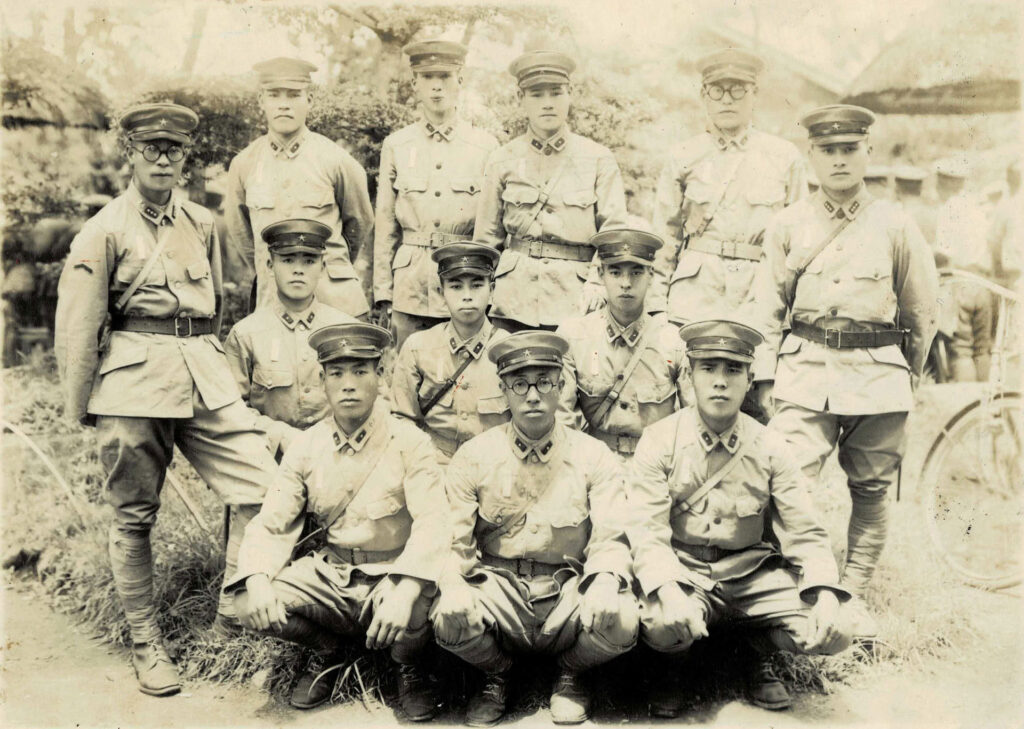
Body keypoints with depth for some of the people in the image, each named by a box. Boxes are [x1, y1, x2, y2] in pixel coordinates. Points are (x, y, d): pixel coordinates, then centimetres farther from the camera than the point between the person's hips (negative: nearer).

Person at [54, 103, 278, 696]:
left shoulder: (202, 223, 12)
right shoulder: (106, 230, -1)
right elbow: (76, 328, 1)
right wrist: (80, 406, 4)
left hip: (205, 374, 4)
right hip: (135, 380, -4)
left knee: (263, 488, -6)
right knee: (135, 518, 6)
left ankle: (236, 607, 14)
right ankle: (147, 645, 22)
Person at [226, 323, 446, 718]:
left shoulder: (408, 442, -12)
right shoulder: (306, 446, 0)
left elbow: (432, 522, -23)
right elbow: (271, 525, -3)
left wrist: (404, 590, -40)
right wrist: (257, 579, -25)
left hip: (390, 577, -3)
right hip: (329, 575, 3)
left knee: (418, 609, -36)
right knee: (248, 604, -20)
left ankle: (408, 664, 4)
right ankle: (328, 647, 12)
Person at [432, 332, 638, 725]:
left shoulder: (593, 457, 1)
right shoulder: (474, 457, 1)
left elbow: (611, 540, -3)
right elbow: (452, 540, -1)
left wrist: (605, 582, -26)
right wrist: (452, 586, -23)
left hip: (568, 589, 0)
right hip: (499, 586, 0)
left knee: (620, 620, -31)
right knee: (450, 618, -31)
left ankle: (571, 673, 9)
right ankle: (496, 675, 8)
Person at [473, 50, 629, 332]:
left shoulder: (599, 159, 5)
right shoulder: (502, 160, 8)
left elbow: (614, 231, 2)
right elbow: (486, 238, 11)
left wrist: (598, 283, -12)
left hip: (576, 299, -1)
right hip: (514, 299, 1)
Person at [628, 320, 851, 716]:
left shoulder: (770, 448, 1)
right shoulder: (660, 441, -7)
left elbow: (806, 534, -1)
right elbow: (646, 532, -14)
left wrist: (826, 595, -20)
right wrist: (669, 593, -33)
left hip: (752, 573, 3)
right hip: (683, 571, -2)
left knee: (833, 633, -19)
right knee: (662, 624, -35)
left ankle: (760, 656, 15)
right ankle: (671, 667, 6)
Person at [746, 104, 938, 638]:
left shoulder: (894, 224, 6)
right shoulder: (789, 225, 7)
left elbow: (922, 311, 14)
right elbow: (766, 308, 8)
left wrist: (907, 376, 16)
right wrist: (766, 378, 2)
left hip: (878, 374, 1)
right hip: (805, 371, 0)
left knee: (872, 492, 7)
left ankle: (854, 595, 22)